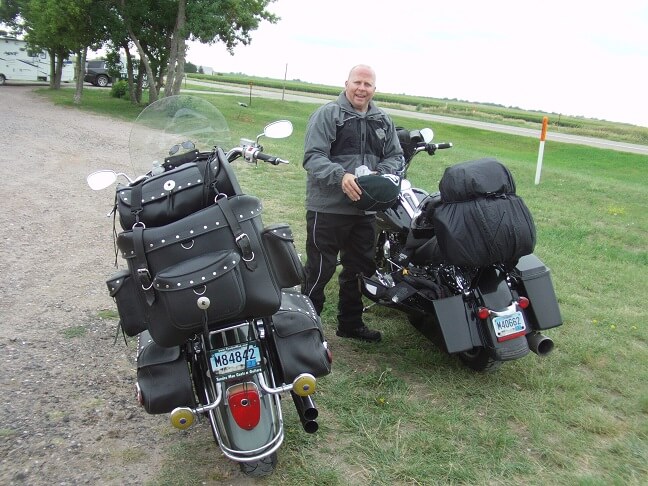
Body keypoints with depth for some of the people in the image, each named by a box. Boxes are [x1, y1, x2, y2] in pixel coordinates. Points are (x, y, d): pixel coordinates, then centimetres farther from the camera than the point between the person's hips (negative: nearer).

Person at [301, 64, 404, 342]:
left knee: (359, 269, 18)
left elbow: (396, 156, 14)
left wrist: (382, 174, -9)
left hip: (365, 209, 7)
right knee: (320, 271, -1)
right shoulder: (327, 114, -6)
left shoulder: (383, 121, 13)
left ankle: (351, 323, 35)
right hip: (328, 207, -6)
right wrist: (340, 176, -31)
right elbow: (312, 156, -15)